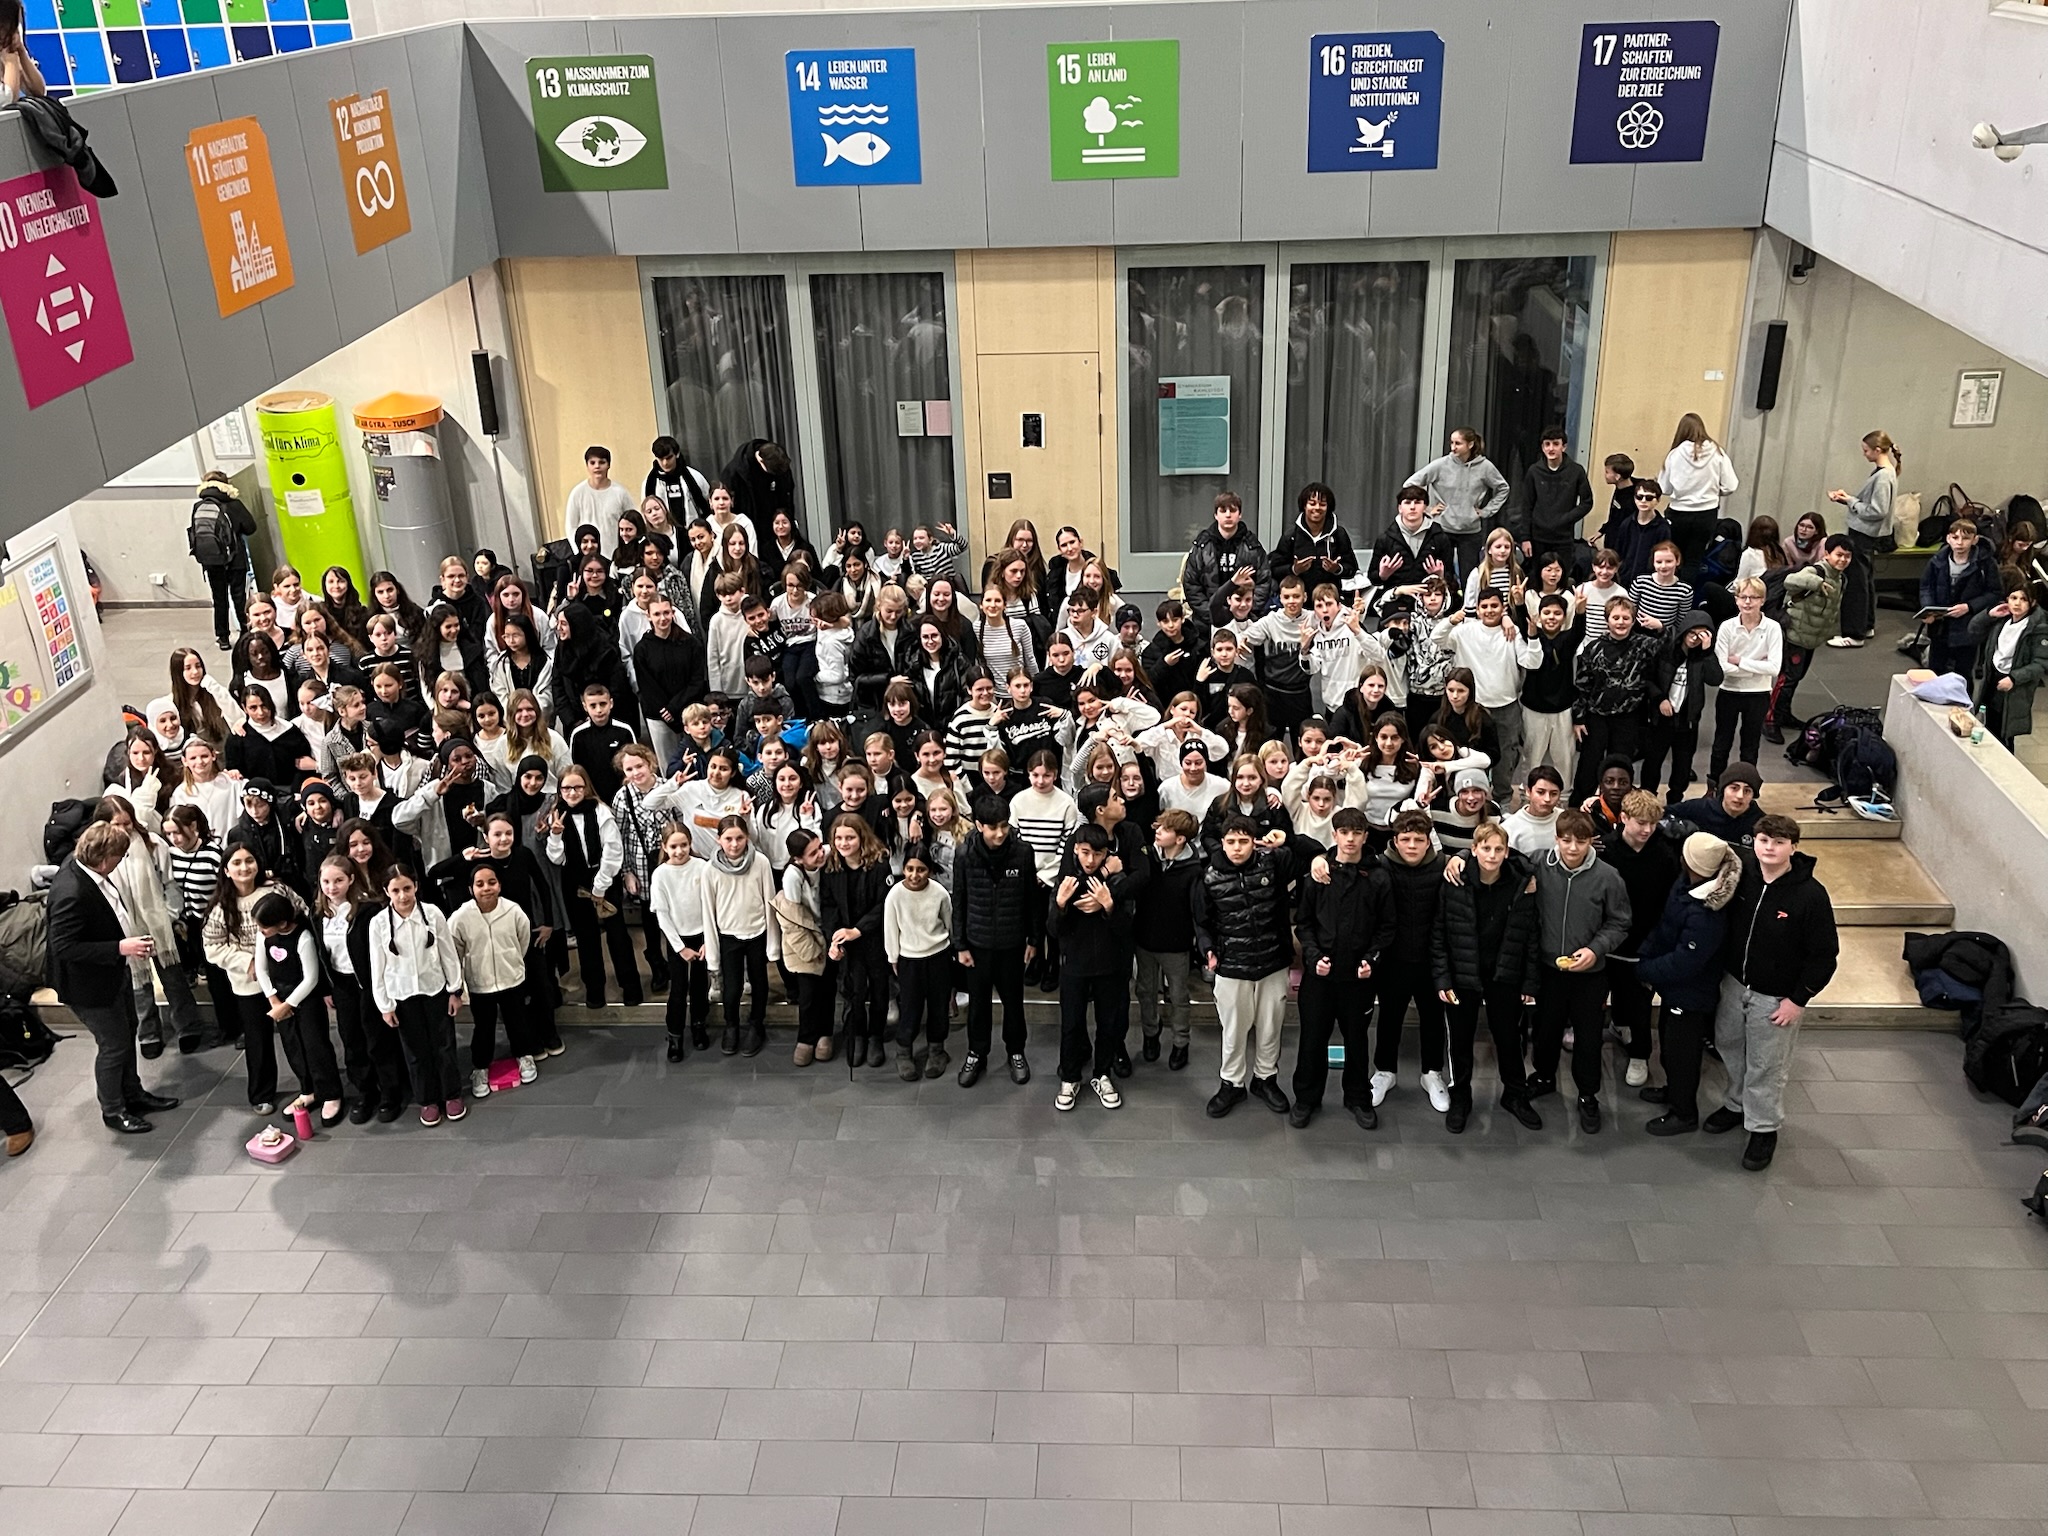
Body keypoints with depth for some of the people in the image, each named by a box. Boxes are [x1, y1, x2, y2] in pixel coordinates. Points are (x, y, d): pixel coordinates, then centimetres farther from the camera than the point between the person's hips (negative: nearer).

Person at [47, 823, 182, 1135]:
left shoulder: (83, 866, -8)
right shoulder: (70, 893, -35)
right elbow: (63, 947, -32)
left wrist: (130, 939, 4)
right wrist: (120, 947, -32)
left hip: (114, 972, 9)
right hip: (90, 984, -9)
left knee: (127, 1035, 24)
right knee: (114, 1045, 8)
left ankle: (133, 1094, 42)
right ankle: (113, 1110, 28)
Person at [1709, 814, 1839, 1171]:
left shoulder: (1810, 894, -23)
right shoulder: (1742, 873, -11)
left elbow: (1824, 953, -16)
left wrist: (1798, 1000, -14)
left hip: (1777, 997, -5)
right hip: (1735, 984, 5)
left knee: (1766, 1066, 7)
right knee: (1730, 1048, 22)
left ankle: (1764, 1127, 27)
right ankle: (1737, 1104, 45)